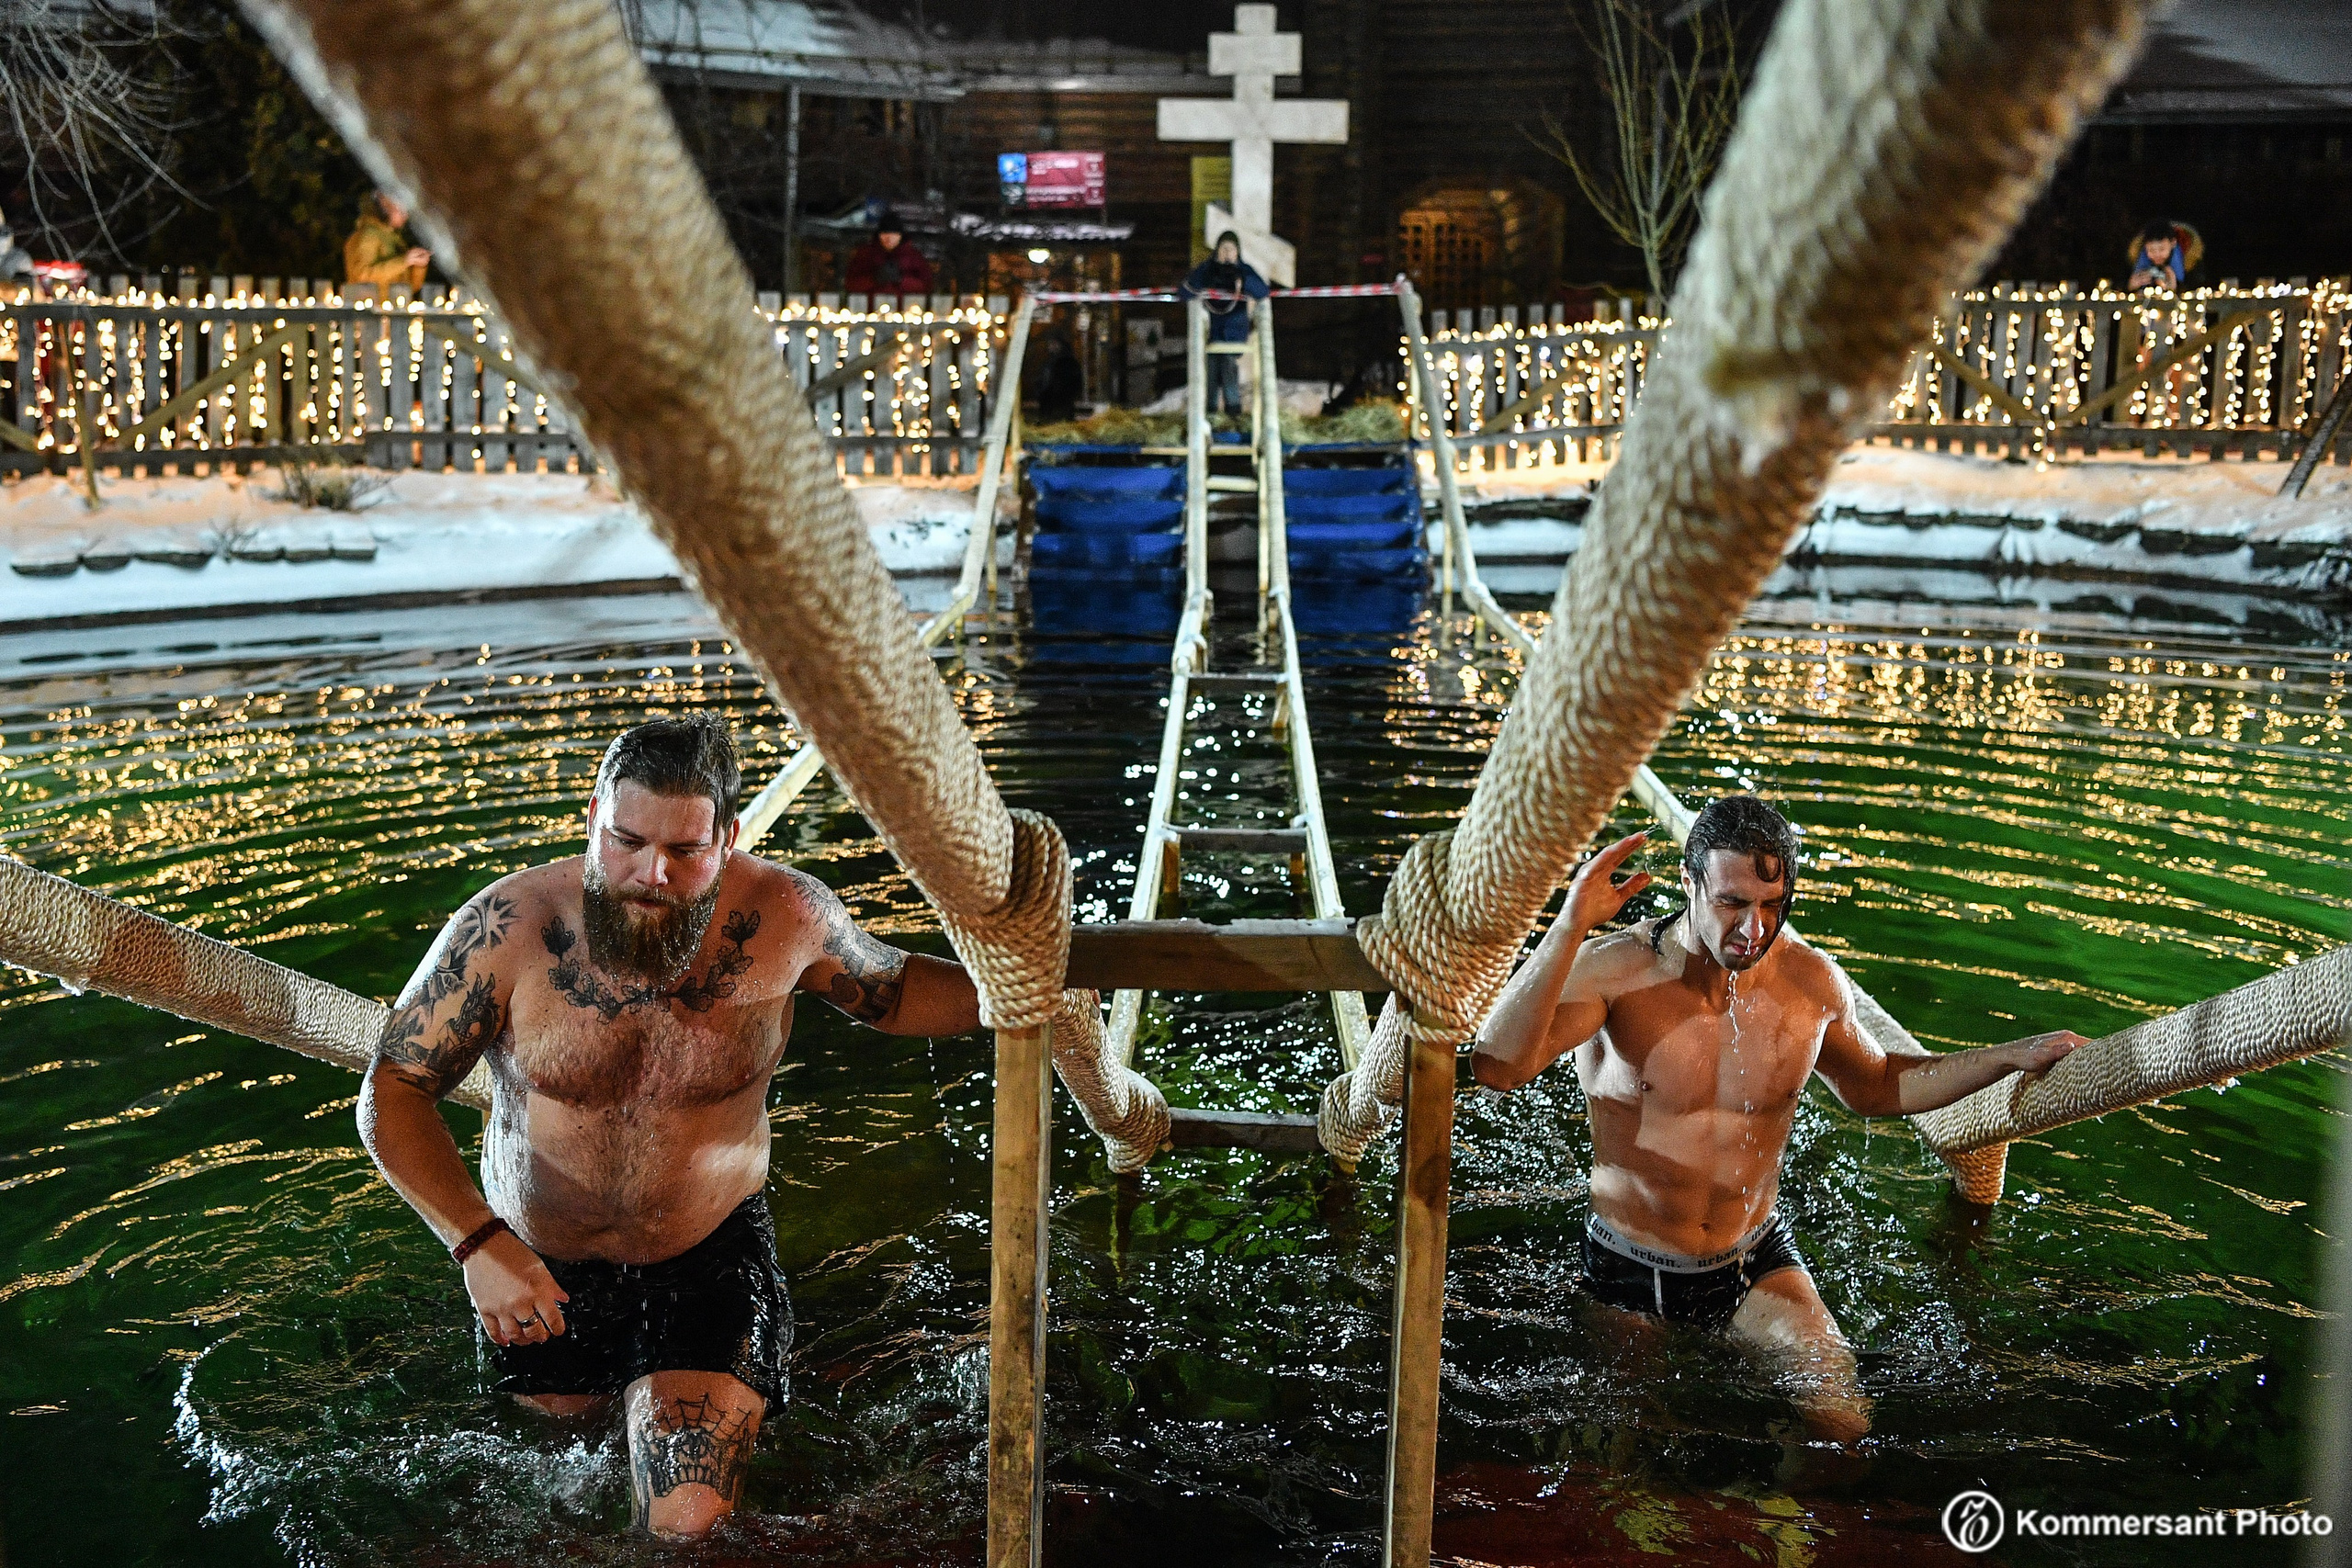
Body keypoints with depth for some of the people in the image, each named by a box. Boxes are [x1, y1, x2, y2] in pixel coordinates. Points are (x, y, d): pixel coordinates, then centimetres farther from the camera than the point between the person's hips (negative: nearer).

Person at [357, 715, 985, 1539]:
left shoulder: (783, 916, -21)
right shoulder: (506, 929, -24)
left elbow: (892, 989, 0)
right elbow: (391, 1093, -17)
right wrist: (479, 1243, -29)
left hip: (709, 1253, -1)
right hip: (538, 1263, 1)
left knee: (687, 1524, -12)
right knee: (566, 1407, 29)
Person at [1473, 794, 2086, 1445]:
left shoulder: (1812, 980, -9)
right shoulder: (1614, 969, -24)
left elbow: (1873, 1085, 13)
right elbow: (1498, 1067, -40)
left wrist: (2013, 1057, 6)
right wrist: (1570, 926, -47)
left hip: (1757, 1263, 3)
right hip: (1631, 1276, -2)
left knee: (1843, 1419, -12)